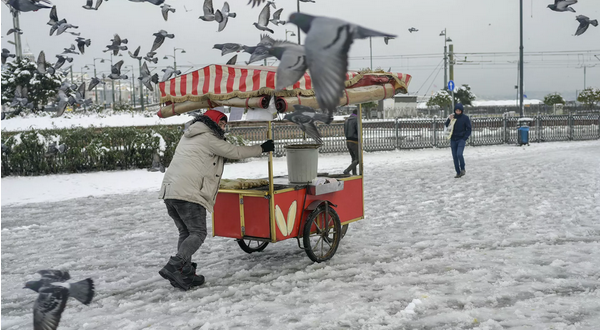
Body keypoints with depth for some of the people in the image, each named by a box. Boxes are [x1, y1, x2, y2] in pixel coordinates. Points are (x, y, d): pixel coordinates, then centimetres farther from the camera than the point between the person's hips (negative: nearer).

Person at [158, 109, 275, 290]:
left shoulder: (188, 137, 25)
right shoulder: (208, 139, -2)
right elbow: (235, 152, 0)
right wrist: (261, 148, 11)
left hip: (169, 191, 9)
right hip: (188, 193, -9)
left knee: (185, 232, 14)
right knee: (198, 233, -6)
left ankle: (186, 274, 8)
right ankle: (173, 267, -19)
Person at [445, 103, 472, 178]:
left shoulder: (465, 118, -3)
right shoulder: (452, 117, 5)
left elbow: (469, 129, 0)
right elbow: (446, 126, 5)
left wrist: (464, 138, -10)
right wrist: (449, 120, -12)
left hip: (461, 139, -4)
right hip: (453, 140, 4)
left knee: (459, 154, -21)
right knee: (455, 157, 3)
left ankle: (462, 169, 0)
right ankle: (458, 172, 12)